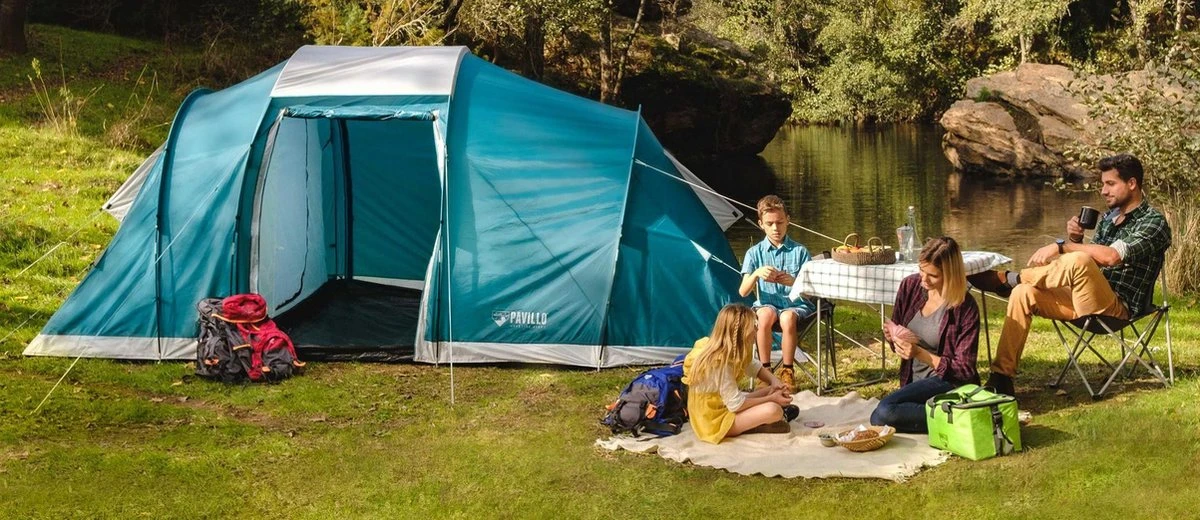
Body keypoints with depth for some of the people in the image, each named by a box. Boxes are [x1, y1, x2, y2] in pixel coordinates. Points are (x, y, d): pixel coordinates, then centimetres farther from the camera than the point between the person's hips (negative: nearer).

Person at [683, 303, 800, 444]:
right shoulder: (720, 362, -28)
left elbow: (753, 366, 11)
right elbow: (736, 404, -25)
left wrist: (774, 381, -9)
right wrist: (771, 399, -15)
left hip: (723, 405, 9)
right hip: (714, 421, -9)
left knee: (776, 390, 7)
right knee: (773, 410, -24)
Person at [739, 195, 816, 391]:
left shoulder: (800, 252, 3)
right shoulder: (754, 253, 5)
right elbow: (743, 292, -3)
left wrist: (793, 282, -23)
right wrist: (756, 273, -23)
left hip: (796, 305, -1)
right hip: (766, 304, 1)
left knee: (788, 318, -37)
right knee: (766, 314, -37)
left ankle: (787, 372, -20)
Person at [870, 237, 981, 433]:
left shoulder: (965, 308, -14)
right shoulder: (910, 286, 1)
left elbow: (964, 370, -12)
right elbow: (896, 327, 17)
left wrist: (920, 354, -22)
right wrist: (891, 335, -8)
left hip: (947, 382, -8)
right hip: (913, 379, 8)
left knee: (883, 414, -28)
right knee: (880, 416, -20)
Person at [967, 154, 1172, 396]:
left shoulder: (1154, 222, -7)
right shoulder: (1109, 217, 18)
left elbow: (1111, 256, -24)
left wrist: (1062, 246, -20)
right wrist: (1075, 240, -1)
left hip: (1120, 307, -8)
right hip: (1089, 301, 8)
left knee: (1077, 261, -34)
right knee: (1023, 293, -12)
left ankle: (1007, 279, -11)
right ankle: (1001, 377, -16)